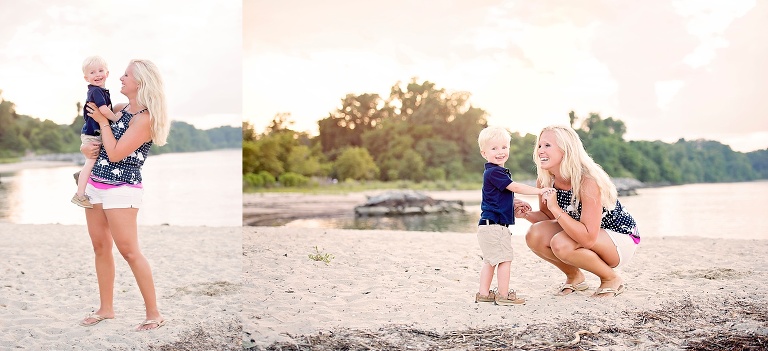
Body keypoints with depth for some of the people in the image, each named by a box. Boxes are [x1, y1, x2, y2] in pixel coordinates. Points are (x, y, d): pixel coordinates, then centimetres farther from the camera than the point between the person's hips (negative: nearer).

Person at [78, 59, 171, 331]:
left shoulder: (144, 118, -15)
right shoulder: (120, 108, 10)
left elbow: (115, 154, -19)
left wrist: (103, 121, -9)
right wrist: (85, 148, 0)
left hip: (121, 189, -8)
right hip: (95, 184, 9)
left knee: (129, 251, -8)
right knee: (100, 247, 11)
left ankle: (154, 314, 0)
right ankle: (106, 308, 21)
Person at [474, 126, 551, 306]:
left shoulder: (496, 172, 18)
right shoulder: (494, 172, -15)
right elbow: (515, 187, -19)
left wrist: (515, 204, 15)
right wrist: (540, 191, -15)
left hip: (489, 225, 10)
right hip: (494, 224, -10)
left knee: (490, 260, 15)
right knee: (505, 259, -4)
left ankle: (483, 293, 20)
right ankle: (503, 295, 0)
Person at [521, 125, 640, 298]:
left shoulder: (587, 181, -31)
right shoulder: (545, 181, -10)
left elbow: (588, 239, -37)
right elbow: (548, 217, 5)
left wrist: (556, 209, -39)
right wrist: (526, 213, -16)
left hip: (622, 239, -7)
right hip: (584, 234, 7)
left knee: (561, 243, -32)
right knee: (534, 236, -16)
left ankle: (612, 279, -5)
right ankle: (575, 277, 10)